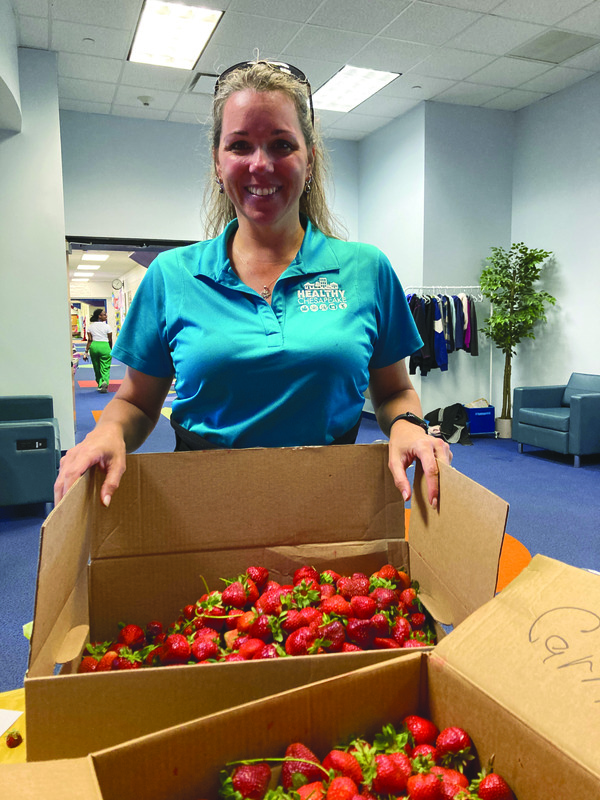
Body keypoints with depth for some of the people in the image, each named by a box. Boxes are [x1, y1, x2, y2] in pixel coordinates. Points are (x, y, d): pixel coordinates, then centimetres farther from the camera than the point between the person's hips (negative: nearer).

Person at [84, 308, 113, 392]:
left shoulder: (91, 326, 7)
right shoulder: (107, 326, -3)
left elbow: (89, 340, 2)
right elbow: (110, 340, -1)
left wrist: (86, 352, 4)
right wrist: (111, 350, 14)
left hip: (94, 346, 4)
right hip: (104, 346, -4)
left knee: (96, 367, 16)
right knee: (105, 368, -3)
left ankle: (100, 385, 23)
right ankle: (104, 382, -28)